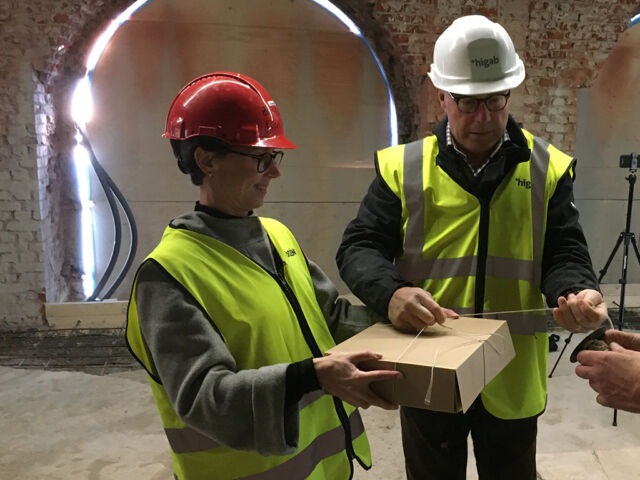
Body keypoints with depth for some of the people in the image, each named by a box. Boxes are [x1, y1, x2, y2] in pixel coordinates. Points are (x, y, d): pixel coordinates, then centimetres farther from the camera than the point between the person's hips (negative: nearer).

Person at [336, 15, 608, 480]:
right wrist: (390, 293, -29)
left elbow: (563, 254, -2)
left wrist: (576, 292, -26)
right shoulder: (402, 166, -5)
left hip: (512, 380, 1)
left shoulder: (548, 168, -1)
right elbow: (359, 247, -8)